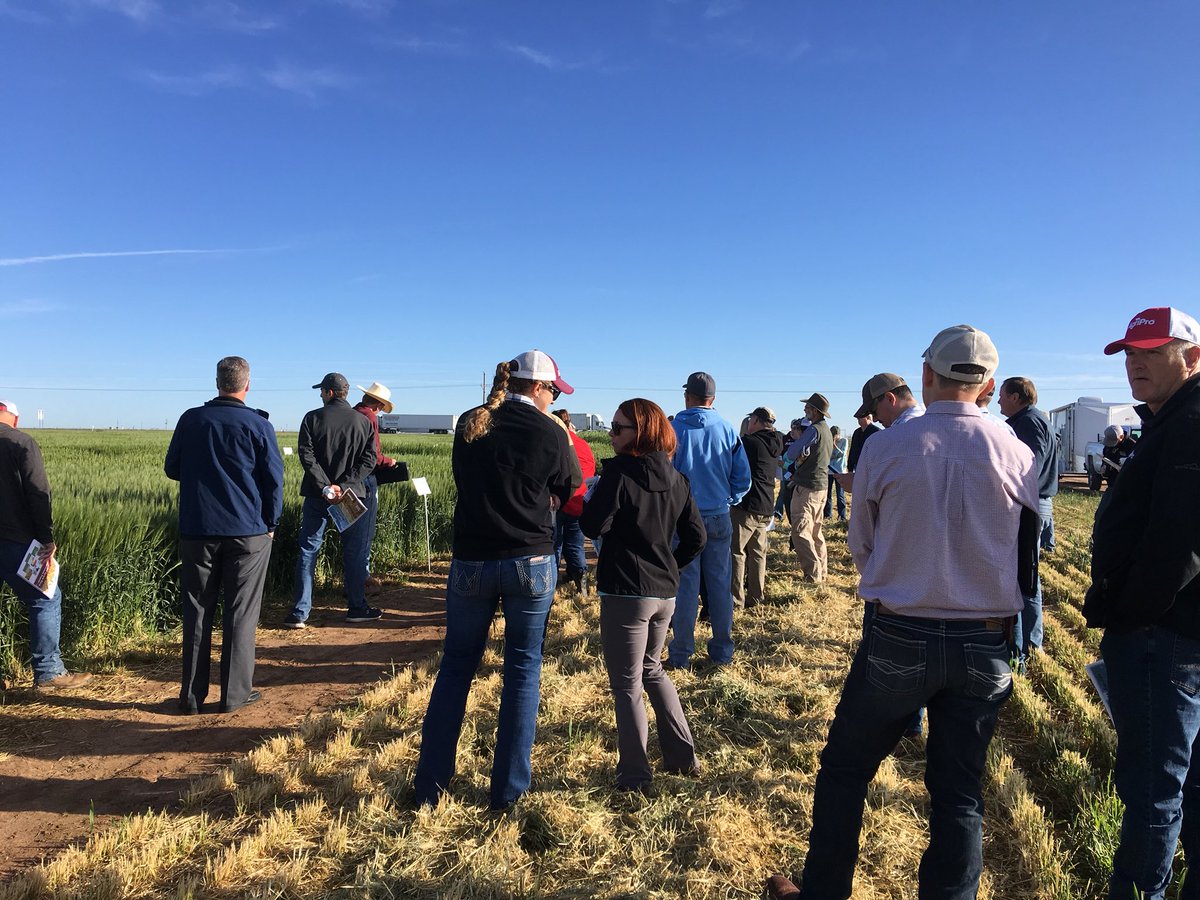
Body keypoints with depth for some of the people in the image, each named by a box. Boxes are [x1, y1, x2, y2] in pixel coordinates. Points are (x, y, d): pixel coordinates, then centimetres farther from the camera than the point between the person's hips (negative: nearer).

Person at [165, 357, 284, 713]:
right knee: (240, 614, 5)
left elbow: (171, 469, 11)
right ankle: (234, 693, 10)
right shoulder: (258, 426, -7)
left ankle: (192, 695, 15)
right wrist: (271, 523, 7)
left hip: (197, 530, 3)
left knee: (196, 611, 11)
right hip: (247, 532, -2)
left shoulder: (191, 419, 1)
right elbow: (274, 480, -5)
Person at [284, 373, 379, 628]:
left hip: (317, 496, 0)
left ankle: (300, 613, 8)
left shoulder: (313, 418, -2)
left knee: (308, 552, 7)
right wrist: (344, 486, -11)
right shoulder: (363, 421, 2)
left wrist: (326, 487, -13)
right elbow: (369, 460, -6)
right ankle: (356, 608, 17)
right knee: (354, 553, 10)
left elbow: (306, 455, -10)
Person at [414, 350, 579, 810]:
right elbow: (570, 493, 3)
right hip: (530, 563, -2)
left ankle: (429, 785, 21)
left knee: (456, 666, 15)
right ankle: (508, 789, 17)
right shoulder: (550, 434, -9)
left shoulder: (468, 425, 1)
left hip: (470, 561, 3)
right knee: (523, 670, 10)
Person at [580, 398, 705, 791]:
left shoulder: (619, 473, -14)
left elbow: (593, 526, -17)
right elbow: (696, 537, 6)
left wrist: (592, 498, 1)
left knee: (627, 684, 6)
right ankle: (683, 755, 29)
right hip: (665, 593, 7)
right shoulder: (676, 479, 5)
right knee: (652, 670, 25)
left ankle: (634, 775, 15)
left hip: (624, 592, -7)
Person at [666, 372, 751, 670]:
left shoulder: (673, 429, -9)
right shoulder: (727, 430, -2)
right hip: (719, 519, 2)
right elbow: (743, 477, 1)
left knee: (685, 585, 4)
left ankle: (681, 654, 10)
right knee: (720, 584, 11)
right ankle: (722, 650, 19)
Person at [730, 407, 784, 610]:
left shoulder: (749, 442, -14)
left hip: (746, 506, -8)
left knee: (736, 551, -2)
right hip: (766, 509, 8)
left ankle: (736, 599, -2)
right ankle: (756, 597, 20)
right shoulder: (775, 445, 10)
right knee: (758, 552, 14)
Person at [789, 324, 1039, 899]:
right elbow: (1026, 560, 7)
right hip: (986, 646, 3)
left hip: (899, 639, -2)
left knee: (844, 770, 15)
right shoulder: (1018, 457, -5)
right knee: (960, 793, 16)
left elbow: (859, 549, 1)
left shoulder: (884, 448, -11)